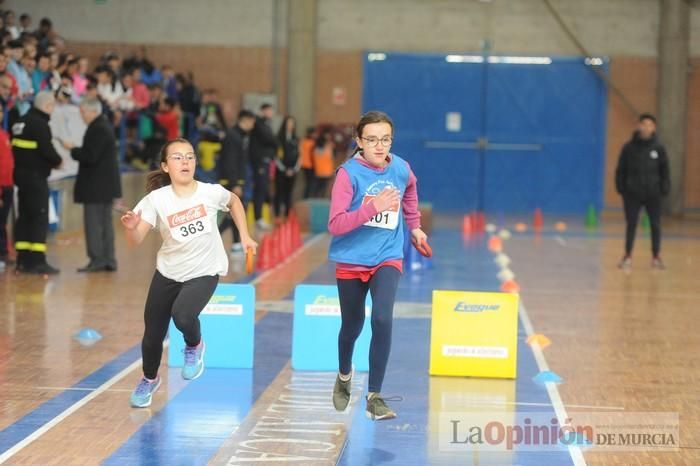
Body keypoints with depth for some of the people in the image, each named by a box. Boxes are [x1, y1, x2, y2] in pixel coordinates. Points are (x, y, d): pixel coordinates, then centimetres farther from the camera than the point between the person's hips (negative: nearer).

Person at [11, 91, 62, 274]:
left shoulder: (22, 122, 12)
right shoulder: (40, 124, -16)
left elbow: (18, 148, 13)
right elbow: (46, 150, -21)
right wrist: (58, 161, 0)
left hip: (21, 174, 9)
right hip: (35, 176, -9)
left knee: (25, 216, 13)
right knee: (39, 217, -6)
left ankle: (23, 259, 15)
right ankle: (37, 261, -9)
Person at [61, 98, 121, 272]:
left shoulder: (98, 129, -18)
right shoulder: (104, 125, 13)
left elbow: (90, 156, -22)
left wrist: (73, 149, -11)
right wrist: (76, 150, 7)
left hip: (96, 185, -10)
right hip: (106, 183, 10)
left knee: (93, 222, -5)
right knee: (105, 222, 13)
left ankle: (97, 259, -4)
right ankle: (108, 260, 15)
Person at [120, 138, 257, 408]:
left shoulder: (211, 193, -15)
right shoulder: (156, 199, -17)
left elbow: (234, 201, 10)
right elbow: (135, 242, -24)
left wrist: (244, 235, 6)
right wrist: (131, 227, -45)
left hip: (204, 272, -2)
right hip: (168, 273, 2)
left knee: (183, 316, -30)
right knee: (153, 333, 11)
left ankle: (194, 346, 7)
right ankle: (149, 379, 43)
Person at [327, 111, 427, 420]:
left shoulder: (401, 170, -5)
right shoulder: (349, 173, -17)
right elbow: (335, 224, -23)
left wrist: (414, 226, 26)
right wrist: (373, 207, -32)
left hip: (387, 258, 1)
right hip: (352, 259, -1)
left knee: (382, 319, -22)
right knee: (352, 325, 16)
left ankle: (374, 396, -13)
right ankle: (344, 377, 48)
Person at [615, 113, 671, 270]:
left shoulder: (658, 148, 0)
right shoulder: (629, 147, -2)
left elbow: (664, 170, 5)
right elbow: (621, 169, 2)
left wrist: (664, 189, -3)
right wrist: (621, 187, -5)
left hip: (653, 195, 1)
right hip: (632, 194, -1)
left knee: (655, 225, 4)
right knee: (631, 225, 4)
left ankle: (656, 257, 15)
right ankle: (628, 256, 14)